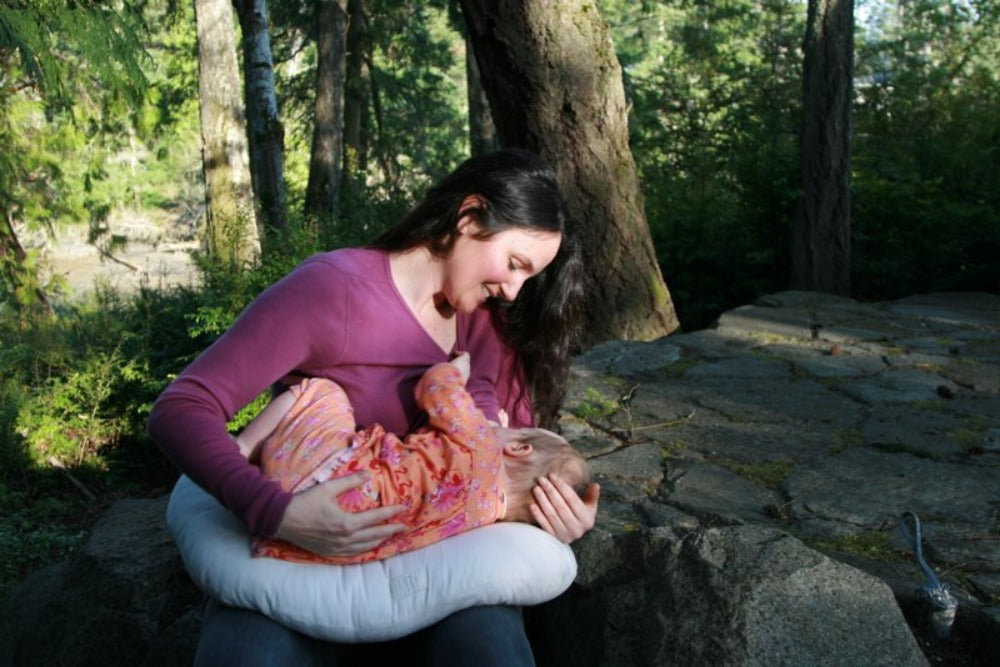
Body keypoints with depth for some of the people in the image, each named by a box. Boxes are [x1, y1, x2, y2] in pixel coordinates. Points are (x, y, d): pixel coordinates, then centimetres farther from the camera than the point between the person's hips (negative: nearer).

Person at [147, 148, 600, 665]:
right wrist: (275, 513, -32)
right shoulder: (332, 288, -14)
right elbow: (181, 410, -17)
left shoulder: (491, 323, 6)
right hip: (302, 546, -3)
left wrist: (559, 511, -11)